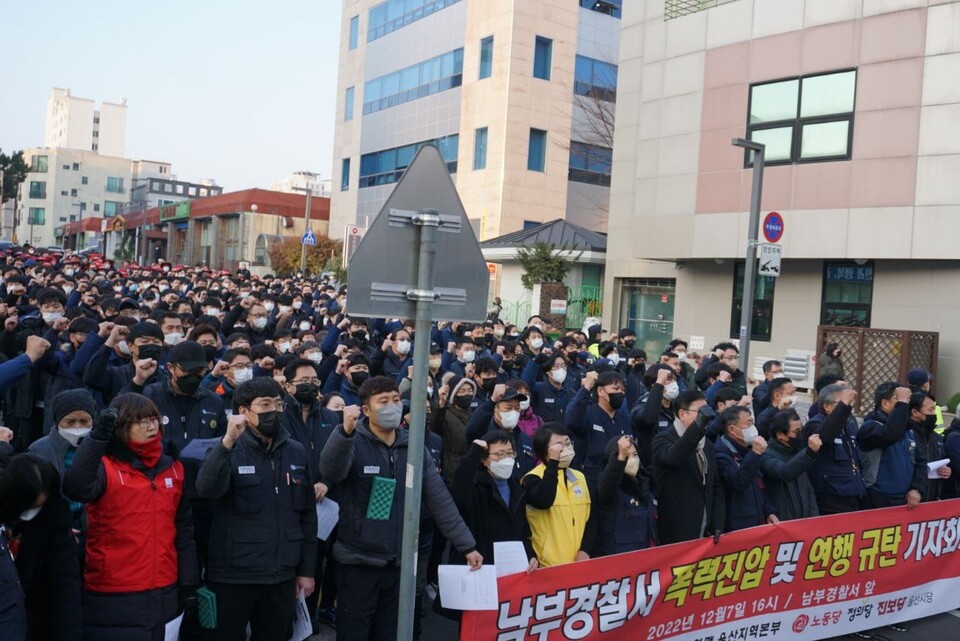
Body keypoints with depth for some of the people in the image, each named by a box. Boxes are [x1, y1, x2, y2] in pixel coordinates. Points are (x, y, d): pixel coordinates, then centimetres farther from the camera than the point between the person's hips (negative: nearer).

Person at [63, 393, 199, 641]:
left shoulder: (172, 468, 8)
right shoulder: (104, 467, -8)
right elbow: (75, 488, -31)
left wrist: (189, 582, 10)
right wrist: (98, 436, -37)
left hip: (162, 595, 5)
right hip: (114, 599, -5)